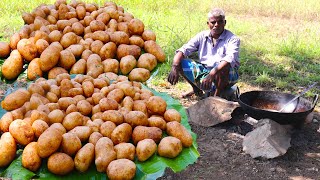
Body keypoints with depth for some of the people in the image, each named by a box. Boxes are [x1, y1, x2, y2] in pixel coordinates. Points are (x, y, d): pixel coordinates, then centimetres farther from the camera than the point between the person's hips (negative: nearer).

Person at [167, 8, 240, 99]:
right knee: (181, 63, -10)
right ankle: (196, 89, 11)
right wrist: (175, 68, -27)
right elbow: (184, 50, -8)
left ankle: (217, 95, -12)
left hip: (227, 77, -4)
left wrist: (212, 74, -47)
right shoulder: (202, 36, 0)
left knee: (224, 68, -39)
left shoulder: (233, 39, -13)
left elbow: (229, 60, -32)